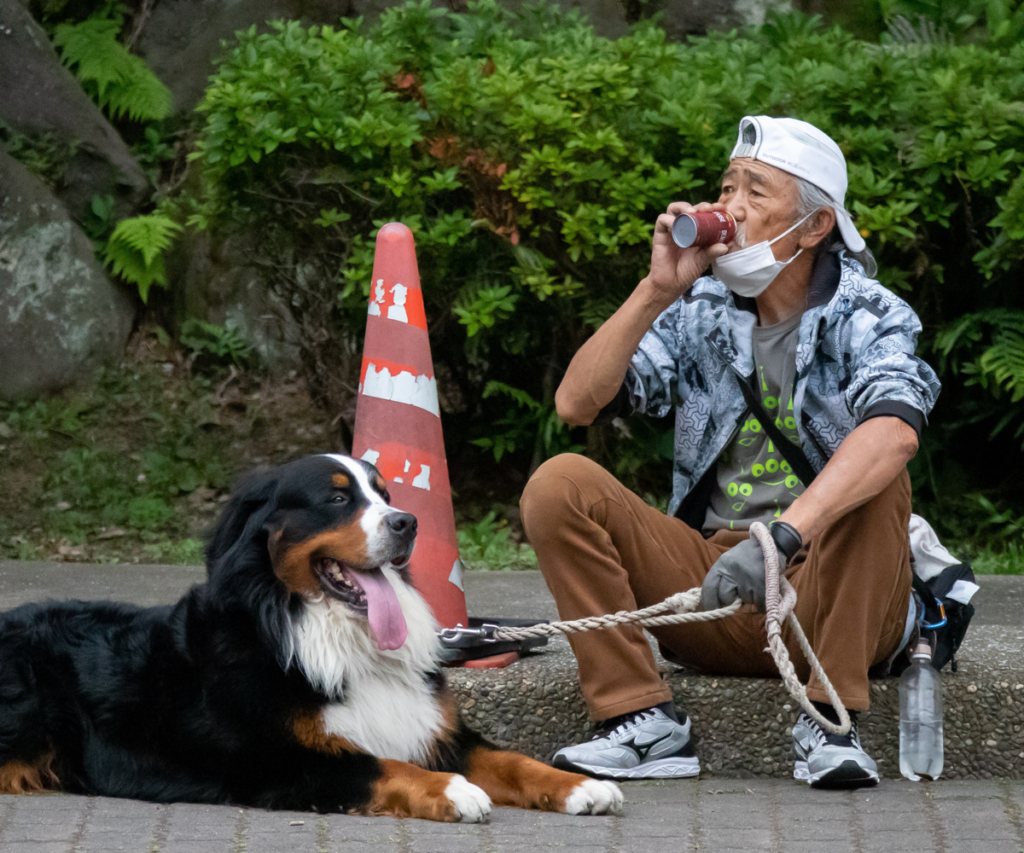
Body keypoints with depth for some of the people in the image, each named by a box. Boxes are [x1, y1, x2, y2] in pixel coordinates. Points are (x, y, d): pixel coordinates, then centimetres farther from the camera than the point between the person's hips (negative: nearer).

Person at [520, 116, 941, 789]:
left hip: (828, 590, -3)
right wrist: (657, 290, -13)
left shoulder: (867, 317, -9)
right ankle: (646, 724, -21)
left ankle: (831, 722, -27)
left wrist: (782, 537, -45)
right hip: (708, 593, 4)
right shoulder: (701, 311, 5)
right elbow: (576, 404, -4)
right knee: (559, 483, -14)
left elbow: (895, 431, -32)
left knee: (876, 476, -32)